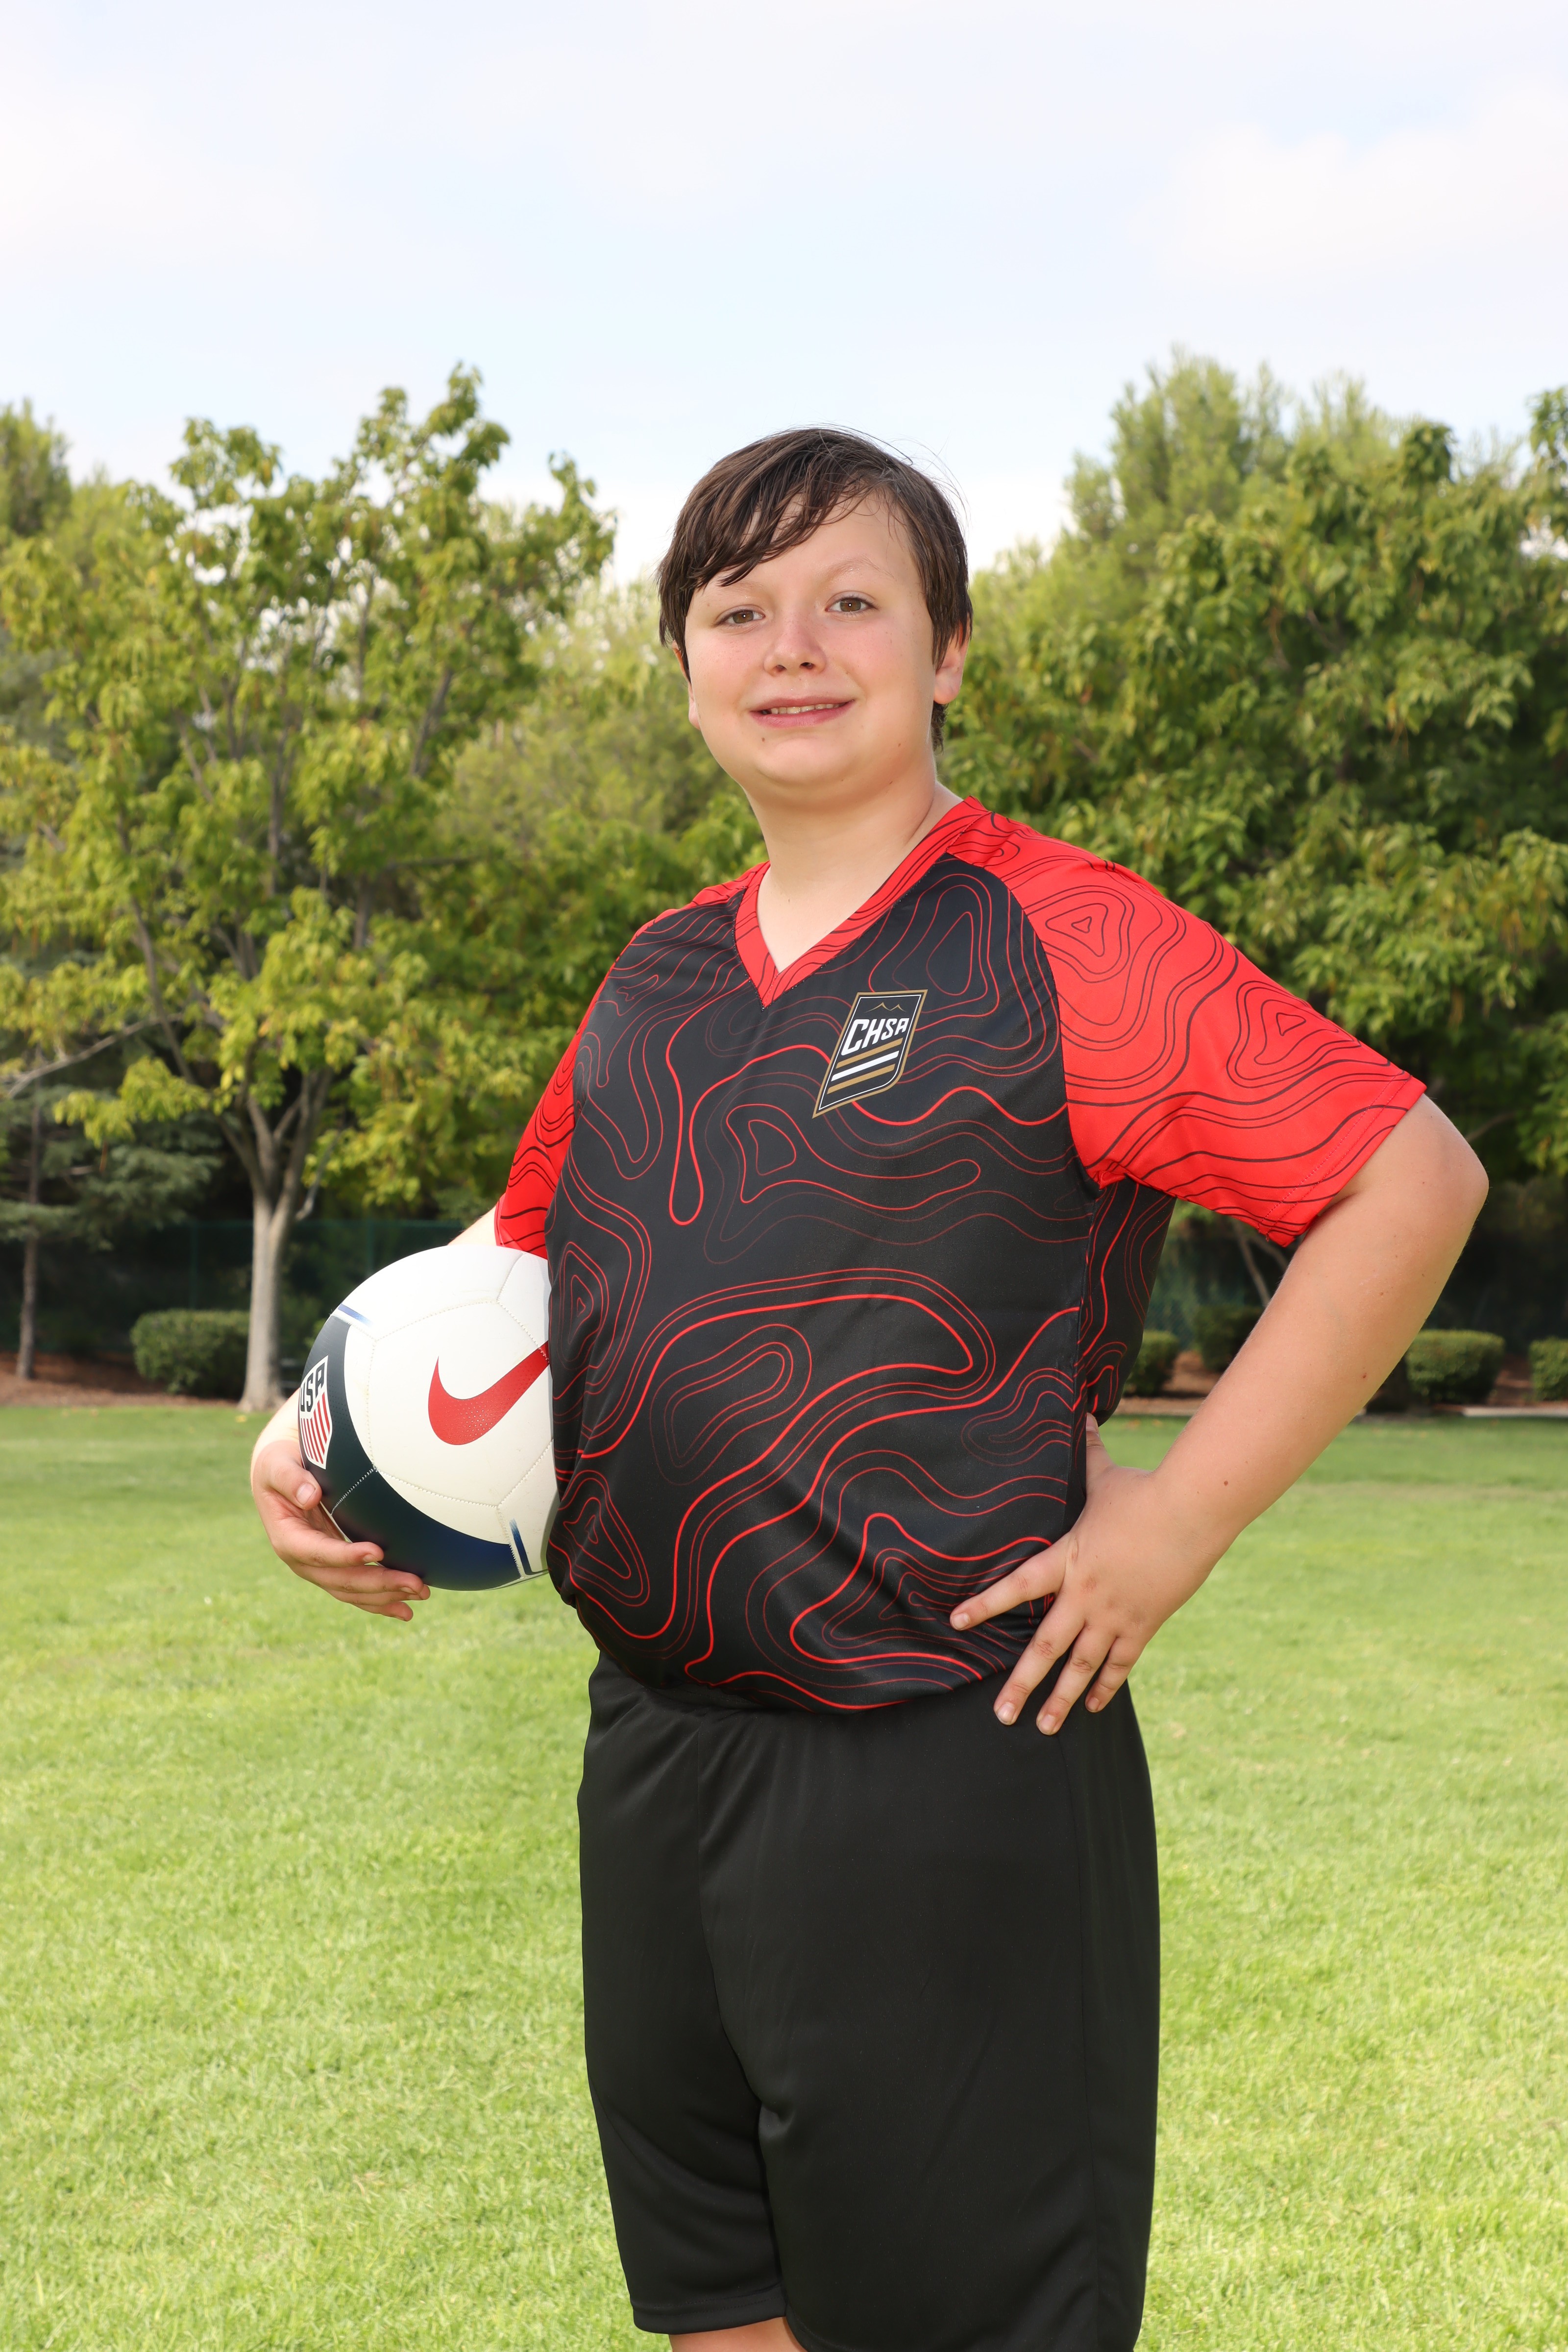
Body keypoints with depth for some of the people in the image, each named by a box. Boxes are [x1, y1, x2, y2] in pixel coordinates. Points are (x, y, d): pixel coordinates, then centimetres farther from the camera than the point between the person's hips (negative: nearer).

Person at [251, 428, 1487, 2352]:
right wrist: (318, 1425, 4)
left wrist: (1182, 1512, -14)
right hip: (653, 1760, 7)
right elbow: (522, 1256, 22)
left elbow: (1414, 1175, -13)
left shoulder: (1057, 944, -10)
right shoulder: (660, 981, 11)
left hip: (950, 1782, -7)